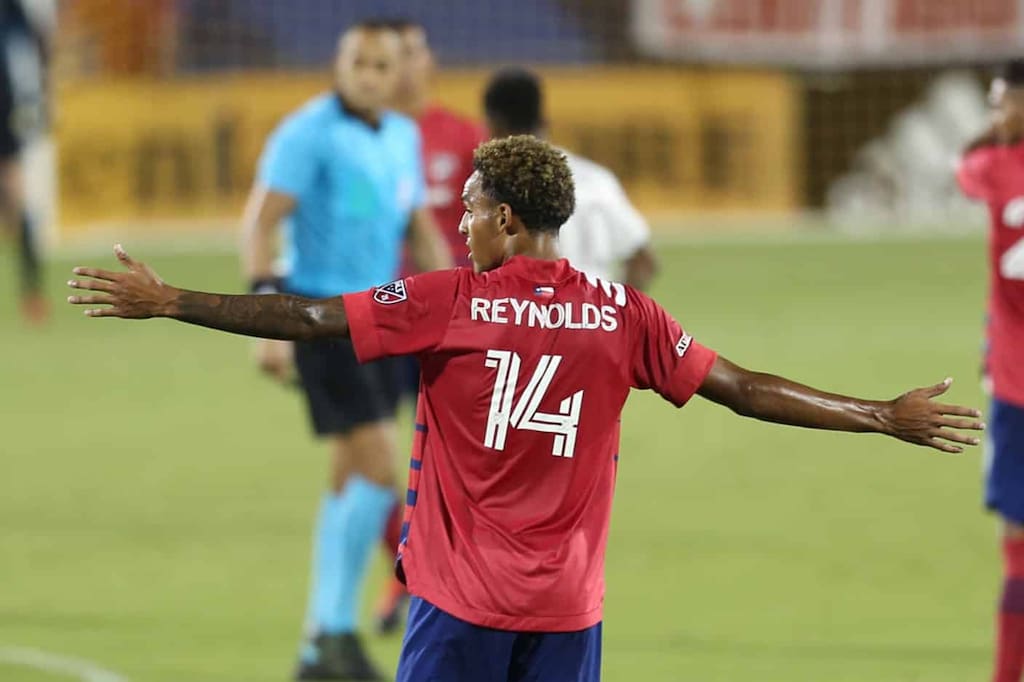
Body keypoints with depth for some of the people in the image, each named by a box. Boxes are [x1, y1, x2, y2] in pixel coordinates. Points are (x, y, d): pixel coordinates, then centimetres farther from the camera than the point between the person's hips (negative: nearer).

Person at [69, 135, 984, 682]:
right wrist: (887, 419, 8)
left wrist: (168, 303, -2)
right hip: (569, 607, 3)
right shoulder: (624, 316, 0)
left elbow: (303, 318, -8)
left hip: (462, 600, -2)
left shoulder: (447, 302, -7)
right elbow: (744, 389, 1)